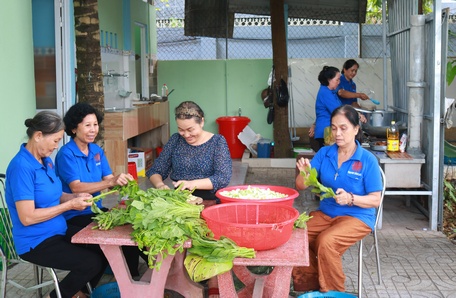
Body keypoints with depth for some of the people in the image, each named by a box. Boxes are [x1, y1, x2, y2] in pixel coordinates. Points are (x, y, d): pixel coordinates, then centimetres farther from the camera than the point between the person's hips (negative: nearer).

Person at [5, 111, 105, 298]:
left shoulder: (46, 161, 6)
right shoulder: (21, 166, -22)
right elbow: (27, 217, -25)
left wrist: (75, 197, -2)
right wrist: (69, 205, -19)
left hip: (58, 233, 9)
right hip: (36, 242, -9)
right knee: (92, 262, -18)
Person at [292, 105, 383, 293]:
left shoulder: (367, 160, -10)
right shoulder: (324, 153, 1)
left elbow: (375, 200, -8)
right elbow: (301, 187, 1)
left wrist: (350, 198, -27)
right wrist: (304, 172, -22)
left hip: (357, 217, -5)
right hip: (325, 213, 5)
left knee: (326, 241, -31)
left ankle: (332, 293, -8)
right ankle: (308, 289, -1)